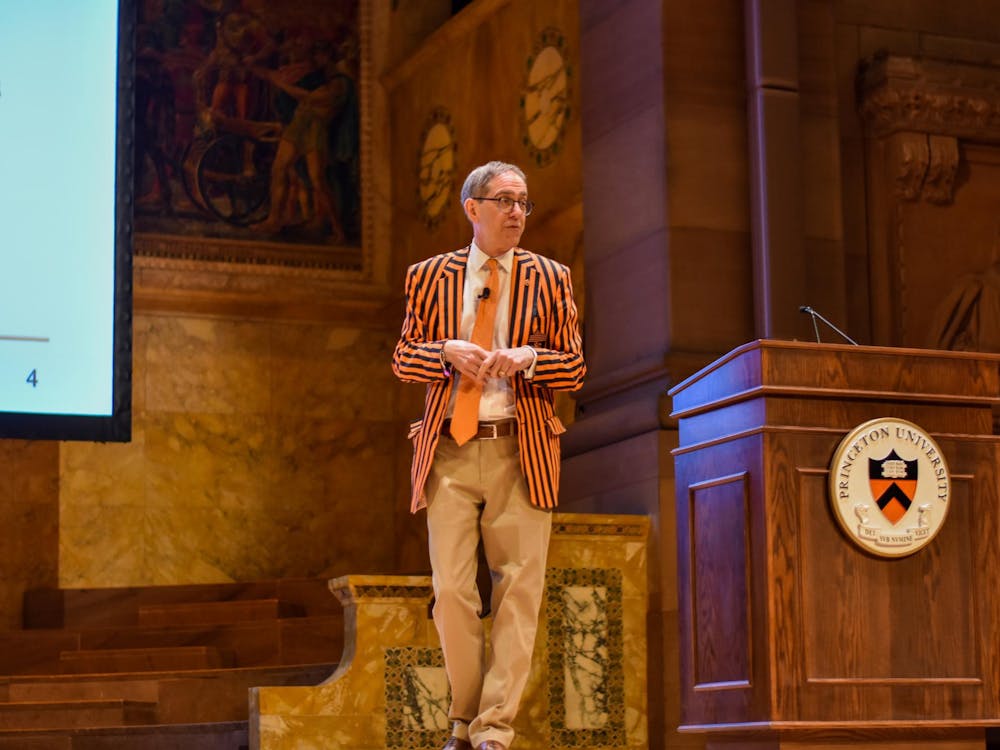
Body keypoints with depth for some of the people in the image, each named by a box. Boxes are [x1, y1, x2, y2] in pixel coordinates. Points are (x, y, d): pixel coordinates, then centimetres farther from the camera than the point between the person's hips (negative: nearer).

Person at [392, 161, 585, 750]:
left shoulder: (549, 279, 9)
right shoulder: (431, 277, 10)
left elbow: (575, 369, 8)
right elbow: (403, 358, 13)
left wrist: (528, 358, -12)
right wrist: (448, 351, -8)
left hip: (522, 452, 0)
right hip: (450, 453, 0)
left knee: (518, 590, -5)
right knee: (452, 591, -3)